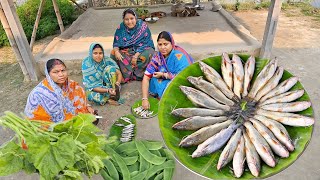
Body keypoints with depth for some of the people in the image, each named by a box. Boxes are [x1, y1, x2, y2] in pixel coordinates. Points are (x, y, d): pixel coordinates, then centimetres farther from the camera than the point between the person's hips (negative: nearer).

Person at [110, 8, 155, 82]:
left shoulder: (143, 26, -13)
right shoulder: (121, 27, -3)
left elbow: (146, 44, -17)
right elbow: (116, 42, 0)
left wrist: (136, 56, -28)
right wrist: (116, 51, -23)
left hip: (141, 51, -3)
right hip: (126, 51, 3)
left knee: (148, 53, -34)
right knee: (113, 54, -21)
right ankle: (126, 76, -20)